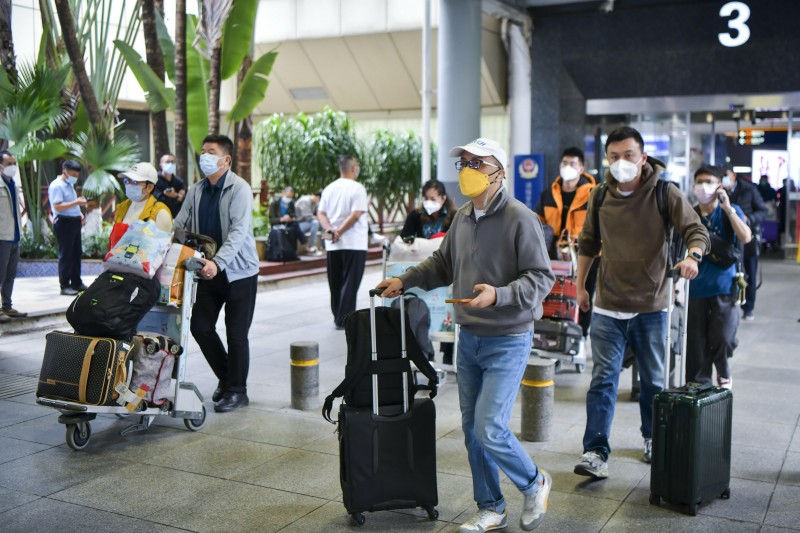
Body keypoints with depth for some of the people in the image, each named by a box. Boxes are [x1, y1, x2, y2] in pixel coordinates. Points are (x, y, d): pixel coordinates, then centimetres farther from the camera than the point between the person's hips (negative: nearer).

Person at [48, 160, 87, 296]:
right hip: (63, 223, -9)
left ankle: (76, 283, 21)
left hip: (74, 222, 9)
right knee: (65, 255, -5)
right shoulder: (56, 186, -12)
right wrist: (76, 202, -26)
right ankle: (64, 286, 0)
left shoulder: (70, 185, 18)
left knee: (76, 253, 13)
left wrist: (79, 214, 12)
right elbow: (57, 206, -22)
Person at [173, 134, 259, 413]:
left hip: (239, 271, -6)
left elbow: (239, 231, -24)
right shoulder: (196, 190, 6)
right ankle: (226, 377, 26)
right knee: (200, 327, 6)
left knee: (236, 334, 0)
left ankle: (237, 390, 15)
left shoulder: (239, 189, -13)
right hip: (208, 271, 6)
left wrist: (217, 262, -37)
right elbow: (179, 225, 6)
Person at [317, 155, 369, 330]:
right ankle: (344, 320, -2)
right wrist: (339, 232, -14)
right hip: (354, 243, -6)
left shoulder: (329, 189, 10)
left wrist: (330, 229, -8)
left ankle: (338, 318, 20)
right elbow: (356, 214, -18)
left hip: (333, 245, 6)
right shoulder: (357, 188, -9)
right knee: (350, 283, -1)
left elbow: (320, 213, 5)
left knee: (336, 283, 13)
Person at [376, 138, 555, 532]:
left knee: (489, 430, -10)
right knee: (471, 429, 11)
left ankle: (534, 484, 19)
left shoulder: (520, 219, -15)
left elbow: (541, 278, -17)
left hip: (507, 341, -7)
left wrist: (499, 295, -29)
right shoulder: (462, 217, 6)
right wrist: (405, 281, 11)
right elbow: (443, 264, 20)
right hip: (469, 337, 7)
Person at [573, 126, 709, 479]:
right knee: (603, 379, -4)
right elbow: (588, 244, 15)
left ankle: (653, 439, 35)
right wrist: (580, 285, 13)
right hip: (607, 307, 1)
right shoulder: (600, 197, 3)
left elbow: (696, 231, -9)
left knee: (653, 381, 14)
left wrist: (693, 255, -31)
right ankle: (596, 452, -1)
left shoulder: (666, 195, -6)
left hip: (651, 307, -1)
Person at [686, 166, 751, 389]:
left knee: (722, 340, -13)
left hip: (724, 289, -2)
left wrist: (728, 208, -18)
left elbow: (746, 238, -16)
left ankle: (723, 373, 16)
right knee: (695, 346, 4)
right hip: (696, 290, 2)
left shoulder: (731, 211, 1)